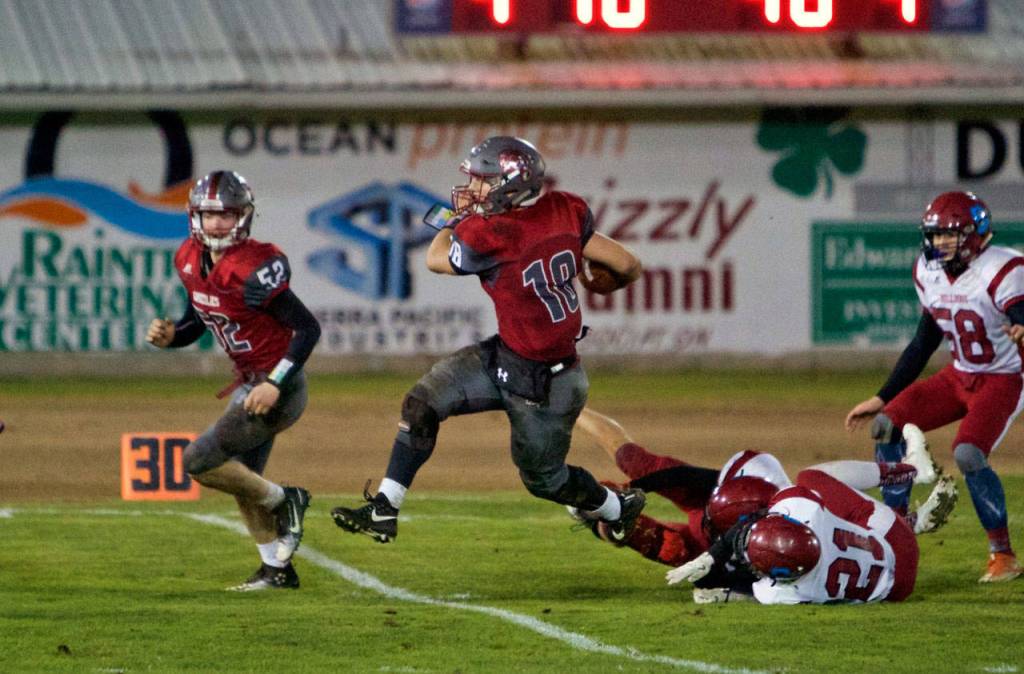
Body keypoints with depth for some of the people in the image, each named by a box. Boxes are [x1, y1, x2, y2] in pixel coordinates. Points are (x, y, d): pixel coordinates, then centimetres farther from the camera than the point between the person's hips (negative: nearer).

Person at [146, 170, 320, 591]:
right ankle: (276, 569, 34)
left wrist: (276, 383, -29)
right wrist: (169, 337, -5)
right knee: (243, 480, 19)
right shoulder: (190, 261, 1)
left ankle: (284, 501, 4)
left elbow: (308, 328, -23)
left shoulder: (254, 269, -24)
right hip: (249, 384, 9)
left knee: (200, 460, -15)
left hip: (278, 389, -9)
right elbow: (197, 322, 17)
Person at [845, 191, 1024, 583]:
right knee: (888, 425, -8)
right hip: (960, 375, 8)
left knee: (968, 455, -27)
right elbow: (923, 344, 12)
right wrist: (881, 399, 14)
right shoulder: (930, 275, 1)